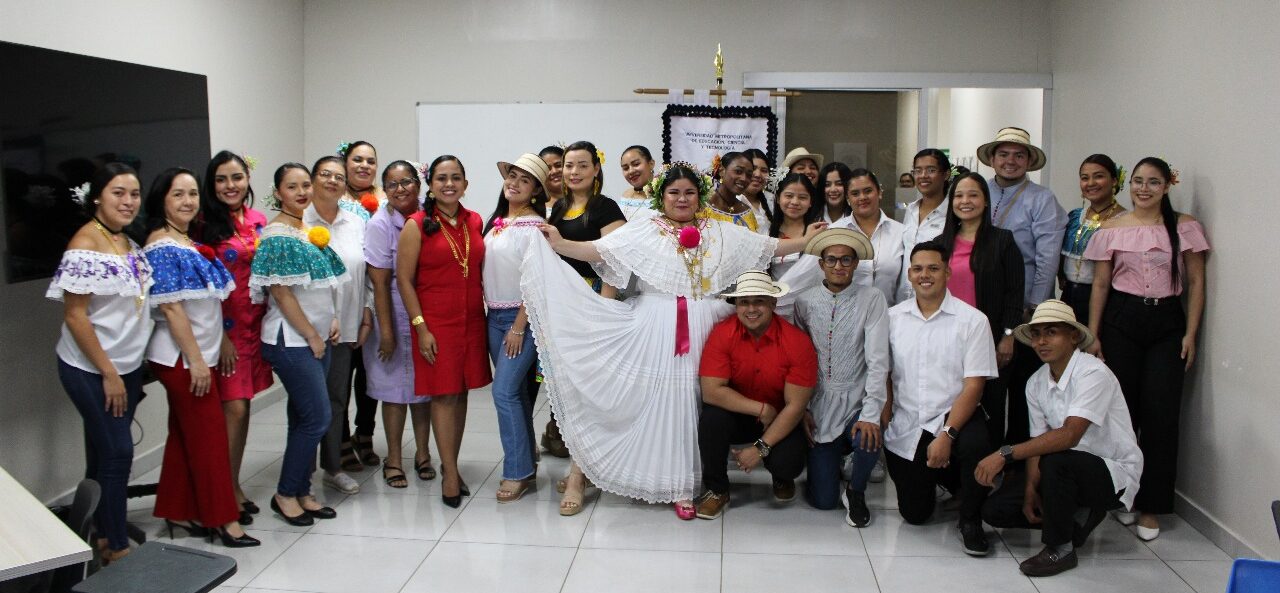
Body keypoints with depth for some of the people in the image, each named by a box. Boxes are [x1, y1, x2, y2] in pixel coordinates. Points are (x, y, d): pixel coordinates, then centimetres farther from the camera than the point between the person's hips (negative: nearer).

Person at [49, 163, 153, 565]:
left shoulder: (128, 243, 7)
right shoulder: (85, 245, -16)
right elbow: (74, 316, -18)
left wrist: (129, 372, 13)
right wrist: (108, 374, -16)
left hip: (127, 366, 7)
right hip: (92, 371, -7)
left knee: (105, 453, 15)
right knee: (116, 453, -2)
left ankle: (103, 535, 27)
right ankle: (116, 546, 11)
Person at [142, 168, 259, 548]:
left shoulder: (189, 243, 13)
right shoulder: (162, 245, -14)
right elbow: (170, 306, -19)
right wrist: (196, 359, -19)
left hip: (197, 353, 9)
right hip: (181, 356, -9)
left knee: (185, 434, 14)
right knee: (210, 434, -4)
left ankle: (178, 512, 23)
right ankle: (222, 518, 4)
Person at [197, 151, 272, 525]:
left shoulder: (258, 220, 9)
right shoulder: (206, 225, -8)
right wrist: (220, 336, -13)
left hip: (254, 323, 6)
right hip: (222, 328, -5)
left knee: (242, 406, 11)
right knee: (233, 408, -7)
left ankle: (234, 486, 22)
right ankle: (225, 493, 6)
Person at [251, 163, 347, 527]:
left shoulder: (309, 230, 13)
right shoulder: (276, 235, -12)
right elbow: (281, 293, -16)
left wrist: (332, 320, 6)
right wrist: (312, 335, -12)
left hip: (317, 338, 8)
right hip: (291, 340, -8)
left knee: (305, 418, 12)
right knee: (317, 417, -7)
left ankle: (301, 492, 21)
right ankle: (285, 494, 7)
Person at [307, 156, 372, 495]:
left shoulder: (356, 224, 10)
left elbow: (366, 274, 12)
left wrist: (366, 318, 8)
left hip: (346, 325, 4)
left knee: (338, 397, 8)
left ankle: (333, 467, 20)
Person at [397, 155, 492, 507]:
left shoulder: (475, 222, 8)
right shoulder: (417, 225, -4)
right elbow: (404, 280, -6)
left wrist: (488, 313, 9)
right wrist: (421, 327, -11)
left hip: (472, 320, 4)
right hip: (435, 322, -4)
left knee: (461, 392, 9)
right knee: (444, 395, -3)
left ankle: (451, 463, 22)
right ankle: (451, 474, 5)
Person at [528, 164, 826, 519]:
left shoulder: (721, 232, 14)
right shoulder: (643, 231, 6)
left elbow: (769, 247, 13)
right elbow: (599, 251, -3)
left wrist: (807, 240, 6)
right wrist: (559, 244, -14)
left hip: (704, 329, 2)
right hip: (658, 329, -2)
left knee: (694, 398, 2)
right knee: (663, 398, -2)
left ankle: (684, 482, 15)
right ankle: (675, 483, 7)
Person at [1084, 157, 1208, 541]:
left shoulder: (1185, 227, 2)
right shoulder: (1112, 229, 3)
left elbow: (1196, 282, 4)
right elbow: (1100, 284, 5)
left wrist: (1190, 334, -2)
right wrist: (1092, 336, 1)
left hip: (1167, 322, 0)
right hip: (1120, 321, 0)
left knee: (1160, 414, -4)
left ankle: (1151, 505, 6)